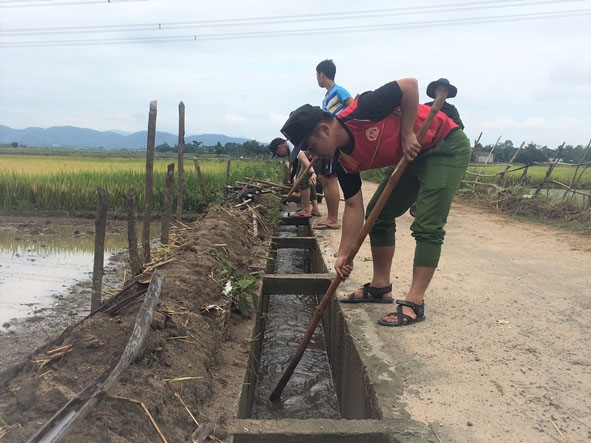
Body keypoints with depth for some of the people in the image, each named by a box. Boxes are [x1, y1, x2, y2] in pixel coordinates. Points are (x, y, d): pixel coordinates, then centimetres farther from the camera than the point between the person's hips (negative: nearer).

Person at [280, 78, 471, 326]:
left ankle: (414, 303, -10)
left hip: (446, 147, -8)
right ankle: (380, 287, 18)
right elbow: (354, 207, -4)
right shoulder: (344, 161, -6)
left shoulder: (359, 114, -27)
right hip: (411, 156, 8)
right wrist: (344, 254, -7)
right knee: (378, 214, 8)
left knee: (427, 227, -15)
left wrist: (407, 134, -25)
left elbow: (409, 85, -24)